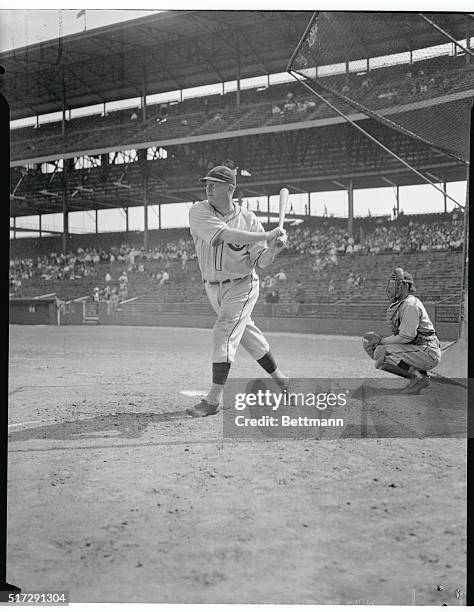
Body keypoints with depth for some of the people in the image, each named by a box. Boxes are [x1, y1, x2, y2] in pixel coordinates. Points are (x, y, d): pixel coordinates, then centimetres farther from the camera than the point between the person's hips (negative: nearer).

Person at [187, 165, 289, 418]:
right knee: (246, 332, 15)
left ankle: (213, 399, -12)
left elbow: (262, 261, -8)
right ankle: (279, 378, 34)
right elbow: (223, 234, -28)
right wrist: (266, 236, -31)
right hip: (213, 288, 4)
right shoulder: (199, 212, -10)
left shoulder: (248, 219, -9)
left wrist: (274, 248, -30)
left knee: (223, 333, -17)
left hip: (242, 285, -4)